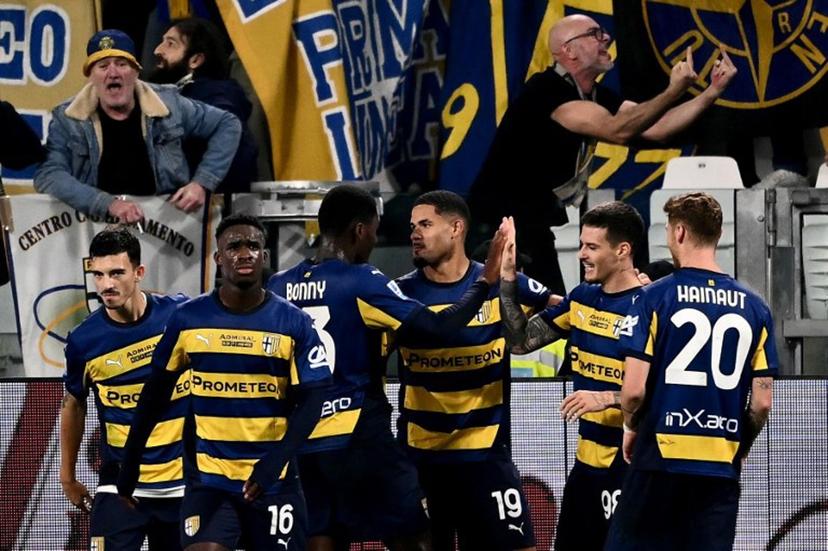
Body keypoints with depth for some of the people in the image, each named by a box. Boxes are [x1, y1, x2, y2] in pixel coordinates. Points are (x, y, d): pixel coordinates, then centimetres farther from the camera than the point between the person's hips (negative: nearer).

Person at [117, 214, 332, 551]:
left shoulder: (293, 324, -4)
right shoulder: (188, 320, 0)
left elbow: (310, 401, -7)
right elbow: (156, 391, 11)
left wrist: (276, 460, -22)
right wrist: (131, 460, 12)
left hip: (273, 481, 0)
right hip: (208, 477, 0)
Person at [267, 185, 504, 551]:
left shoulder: (279, 287, 7)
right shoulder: (362, 283, -10)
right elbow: (437, 326, -15)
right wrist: (484, 282, -3)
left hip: (301, 441, 6)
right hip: (357, 436, -6)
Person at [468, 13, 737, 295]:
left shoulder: (596, 96, 9)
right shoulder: (548, 90, -20)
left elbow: (655, 128, 4)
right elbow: (617, 130, -29)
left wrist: (712, 92, -4)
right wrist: (674, 92, -32)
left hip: (534, 226, 10)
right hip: (498, 226, -10)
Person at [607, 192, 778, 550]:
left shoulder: (655, 298, -5)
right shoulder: (754, 307, 6)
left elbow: (634, 389, -9)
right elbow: (762, 401, 4)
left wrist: (631, 428, 11)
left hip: (661, 458, -3)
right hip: (722, 468, 3)